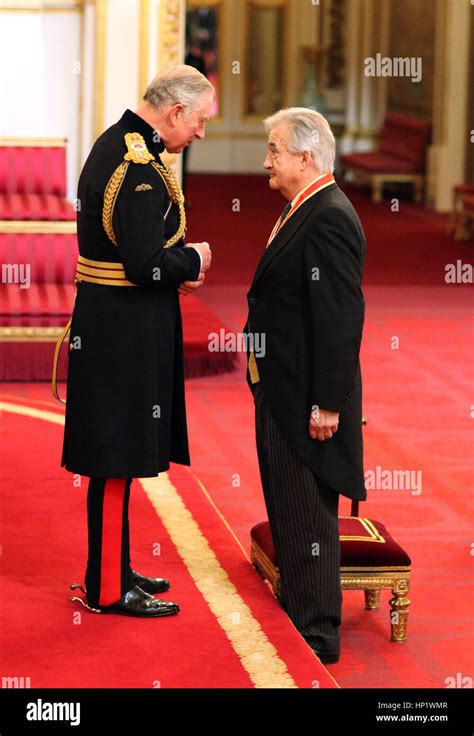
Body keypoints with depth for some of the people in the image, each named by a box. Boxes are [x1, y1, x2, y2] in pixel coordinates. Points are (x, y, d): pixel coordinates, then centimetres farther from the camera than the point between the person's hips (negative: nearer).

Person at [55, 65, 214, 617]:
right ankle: (108, 589, 6)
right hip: (126, 336, -10)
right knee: (117, 460, -2)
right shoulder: (138, 168, -21)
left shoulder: (113, 145, 12)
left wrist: (176, 268, 8)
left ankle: (114, 569, 28)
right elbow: (146, 266, -25)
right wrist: (195, 261, -7)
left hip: (109, 327, 10)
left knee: (116, 458, 17)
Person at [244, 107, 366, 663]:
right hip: (281, 390, 10)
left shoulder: (329, 220, -20)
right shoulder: (301, 213, 13)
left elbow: (340, 317, -24)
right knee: (286, 509, 18)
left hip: (307, 397, -10)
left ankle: (317, 635, 7)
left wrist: (327, 404, -24)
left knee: (307, 513, -2)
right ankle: (295, 612, 30)